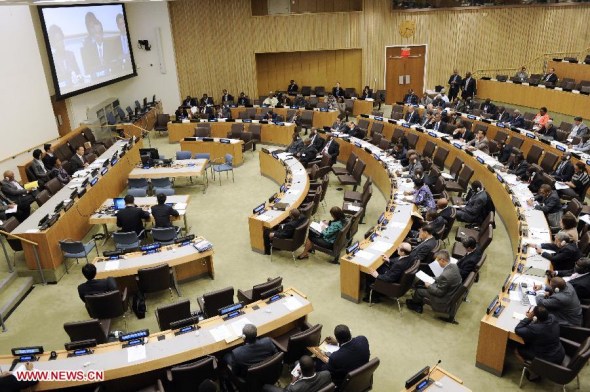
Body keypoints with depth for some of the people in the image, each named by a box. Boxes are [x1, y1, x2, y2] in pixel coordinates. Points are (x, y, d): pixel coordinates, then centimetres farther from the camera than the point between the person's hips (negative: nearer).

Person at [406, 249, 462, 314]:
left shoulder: (445, 275, -37)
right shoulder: (454, 265, -10)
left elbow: (439, 292, -23)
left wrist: (429, 286, -9)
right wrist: (434, 279, 7)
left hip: (444, 300, -9)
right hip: (450, 292, 9)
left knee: (418, 290, 4)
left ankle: (414, 303, 37)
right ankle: (418, 305, 32)